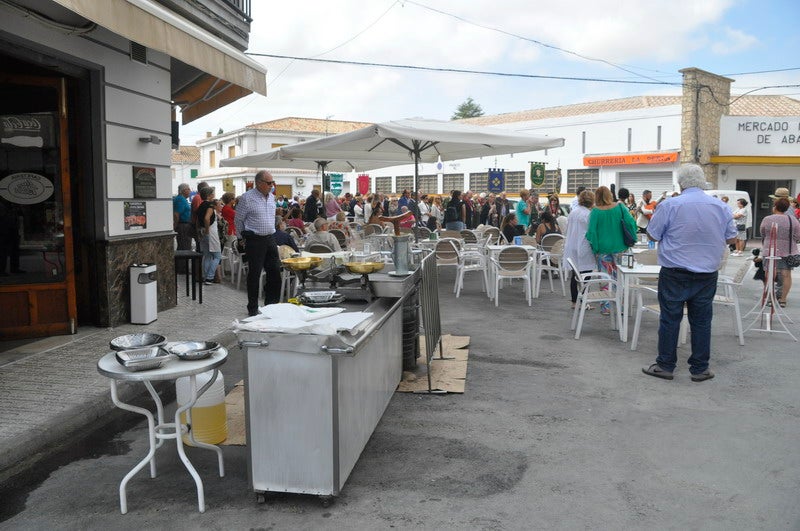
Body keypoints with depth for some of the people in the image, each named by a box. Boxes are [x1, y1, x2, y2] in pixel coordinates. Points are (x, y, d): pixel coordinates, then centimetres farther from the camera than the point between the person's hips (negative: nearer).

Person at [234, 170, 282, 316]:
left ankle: (272, 305, 19)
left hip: (270, 239, 7)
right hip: (255, 241, -6)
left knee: (275, 272, 7)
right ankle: (253, 308, 10)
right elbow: (238, 219, -1)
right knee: (254, 275, 0)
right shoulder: (247, 198, -11)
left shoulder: (271, 196, 10)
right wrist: (244, 235, 7)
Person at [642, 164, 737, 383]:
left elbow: (653, 235, -4)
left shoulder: (670, 206, -11)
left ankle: (665, 366, 13)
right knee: (701, 321, 10)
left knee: (670, 319, 5)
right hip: (707, 274, 3)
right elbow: (731, 238, 10)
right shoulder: (721, 207, 1)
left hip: (675, 274, -3)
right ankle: (700, 369, 18)